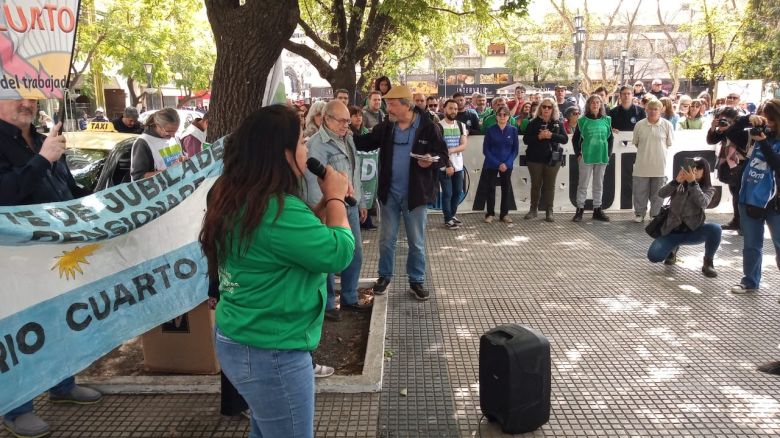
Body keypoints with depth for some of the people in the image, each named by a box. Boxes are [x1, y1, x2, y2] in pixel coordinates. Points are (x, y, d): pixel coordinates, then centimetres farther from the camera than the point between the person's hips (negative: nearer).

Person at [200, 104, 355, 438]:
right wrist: (336, 198, -9)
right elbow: (339, 253, -21)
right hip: (271, 354, -9)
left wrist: (325, 203, 3)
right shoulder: (278, 210, -28)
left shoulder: (234, 198, 3)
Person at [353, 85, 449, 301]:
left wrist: (431, 161, -28)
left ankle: (416, 281, 24)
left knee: (416, 241, 10)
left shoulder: (429, 128, -11)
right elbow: (365, 142, 9)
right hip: (389, 193, 3)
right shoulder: (385, 127, 1)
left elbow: (443, 157, -8)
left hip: (415, 194, -3)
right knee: (386, 239, 13)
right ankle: (384, 276, 30)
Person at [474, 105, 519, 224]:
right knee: (490, 188, 2)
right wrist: (497, 164, -14)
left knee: (506, 188, 7)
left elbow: (515, 149, 1)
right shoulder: (490, 130, -4)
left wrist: (507, 163, -12)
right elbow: (486, 149, -5)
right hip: (491, 165, -1)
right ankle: (490, 214, 13)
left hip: (507, 165, 2)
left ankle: (504, 214, 18)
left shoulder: (513, 130, -1)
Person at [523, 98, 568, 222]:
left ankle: (549, 212, 8)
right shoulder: (533, 122, 2)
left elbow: (565, 139, -2)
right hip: (535, 158, -1)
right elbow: (526, 139, -4)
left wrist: (551, 135, -17)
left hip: (553, 158, 1)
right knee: (536, 184, 6)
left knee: (550, 185, 3)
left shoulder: (558, 123, 6)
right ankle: (533, 209, 18)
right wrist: (539, 136, -19)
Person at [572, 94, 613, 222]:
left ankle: (597, 210, 19)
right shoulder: (582, 121, -2)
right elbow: (575, 139, 2)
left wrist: (608, 154, 4)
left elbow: (610, 138, 11)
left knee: (599, 185, 11)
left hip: (602, 157, 3)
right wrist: (578, 154, -4)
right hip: (586, 157, -3)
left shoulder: (607, 120, 6)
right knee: (583, 184, 2)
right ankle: (580, 210, 8)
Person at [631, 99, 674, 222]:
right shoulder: (639, 125, 0)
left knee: (657, 193, 8)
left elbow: (669, 144, 4)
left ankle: (656, 215, 20)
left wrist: (657, 151, 3)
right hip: (642, 165, 1)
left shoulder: (667, 125, -3)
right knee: (640, 191, 7)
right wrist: (645, 150, 4)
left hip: (659, 165, -1)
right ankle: (639, 213, 20)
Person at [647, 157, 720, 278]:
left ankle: (708, 263, -9)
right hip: (672, 231, 1)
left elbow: (703, 203, -23)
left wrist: (693, 183, -31)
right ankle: (673, 248, 17)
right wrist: (676, 181, -29)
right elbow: (661, 194, -14)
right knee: (653, 256, -21)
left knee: (715, 229, -33)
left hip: (693, 231, -1)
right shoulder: (680, 185, 2)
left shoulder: (708, 189, -1)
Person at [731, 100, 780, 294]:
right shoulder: (761, 132, 5)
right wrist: (748, 119, -10)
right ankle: (749, 282, 29)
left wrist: (763, 141, -26)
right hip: (750, 199, 5)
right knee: (751, 245, 16)